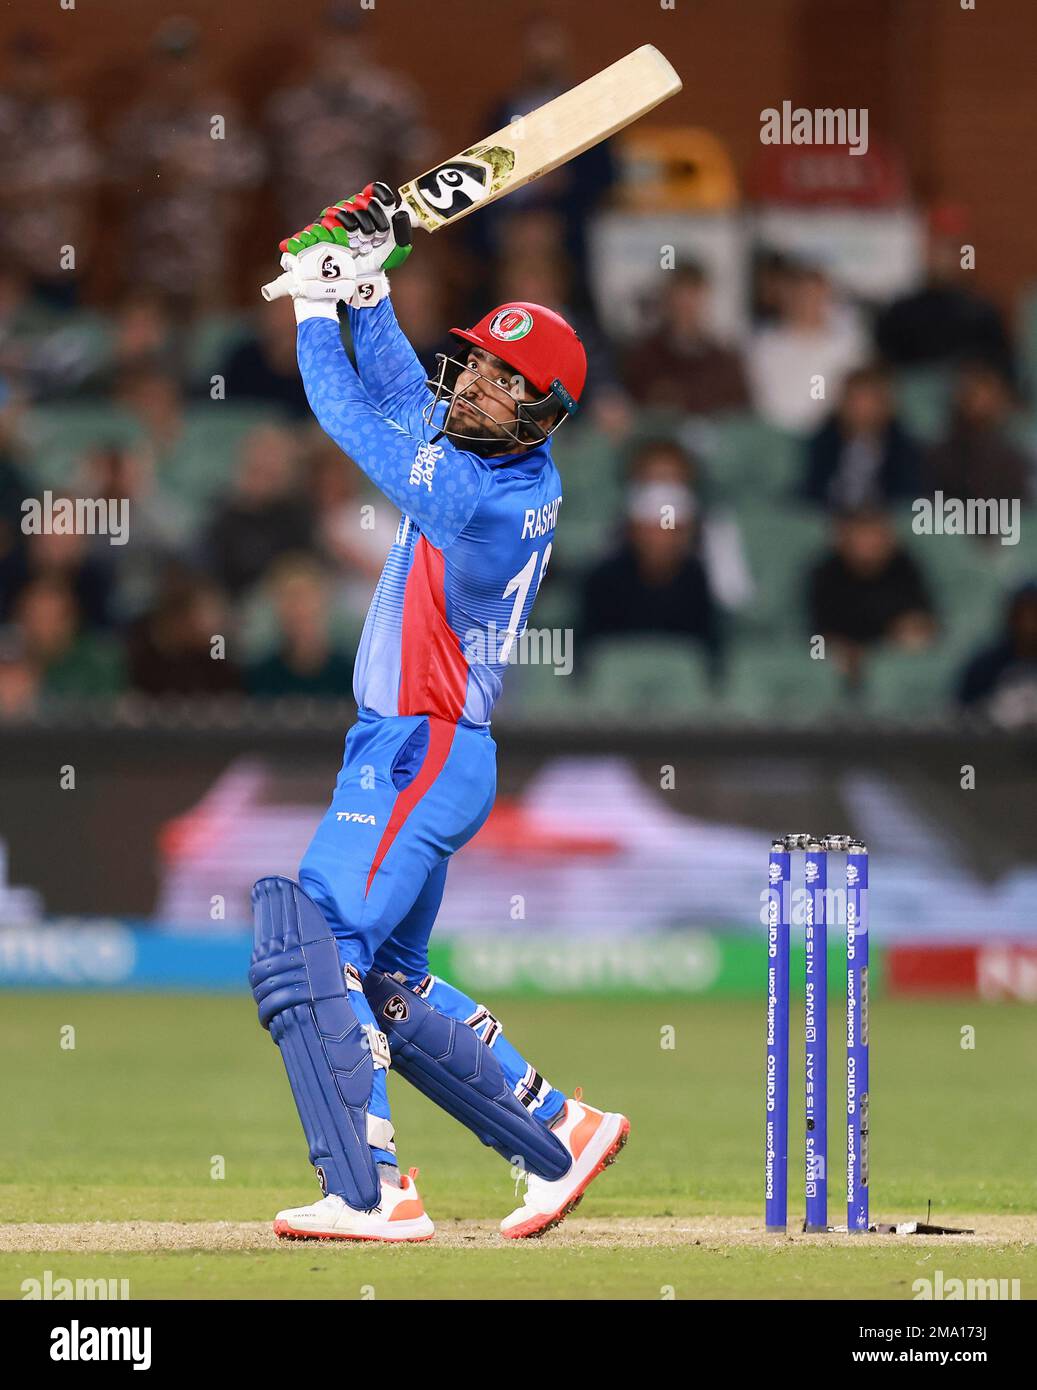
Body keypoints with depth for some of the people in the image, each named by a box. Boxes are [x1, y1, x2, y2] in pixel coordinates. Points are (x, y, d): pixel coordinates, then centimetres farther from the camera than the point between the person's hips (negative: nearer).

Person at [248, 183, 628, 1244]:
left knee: (304, 958, -15)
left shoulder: (485, 503, -22)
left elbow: (353, 424, -16)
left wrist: (315, 308, -4)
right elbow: (395, 382, 21)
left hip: (417, 760, -10)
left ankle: (367, 1193, -18)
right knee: (385, 986, 17)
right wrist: (365, 286, 9)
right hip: (402, 757, 10)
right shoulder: (471, 445, 5)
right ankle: (557, 1133, 23)